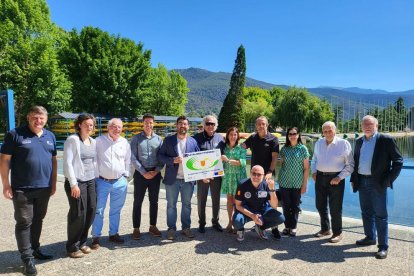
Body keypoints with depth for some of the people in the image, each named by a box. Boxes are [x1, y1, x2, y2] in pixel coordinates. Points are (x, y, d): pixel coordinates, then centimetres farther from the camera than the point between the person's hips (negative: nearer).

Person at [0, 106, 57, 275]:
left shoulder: (50, 136, 9)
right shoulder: (15, 134, -6)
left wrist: (53, 183, 11)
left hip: (44, 188, 5)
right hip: (22, 189, -5)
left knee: (38, 221, 16)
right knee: (24, 223, 2)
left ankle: (35, 249, 30)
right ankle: (27, 258, 11)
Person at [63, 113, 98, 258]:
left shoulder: (93, 142, 12)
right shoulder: (72, 140, -9)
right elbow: (67, 163, -13)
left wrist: (96, 179, 11)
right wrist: (73, 184, -17)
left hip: (91, 181, 6)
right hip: (76, 182, -6)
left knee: (91, 212, 8)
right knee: (78, 214, -1)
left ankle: (82, 242, 26)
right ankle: (72, 247, 17)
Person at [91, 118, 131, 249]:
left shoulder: (125, 143, 5)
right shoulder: (99, 141, -5)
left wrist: (125, 175, 9)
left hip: (120, 182, 3)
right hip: (102, 181, -3)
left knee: (116, 210, 14)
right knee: (98, 210, 4)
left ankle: (113, 234, 28)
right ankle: (96, 237, 16)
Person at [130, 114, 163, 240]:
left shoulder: (158, 139, 5)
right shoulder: (136, 138, 0)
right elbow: (133, 158, -6)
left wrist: (156, 171, -10)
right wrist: (144, 172, -12)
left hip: (155, 173, 2)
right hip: (140, 173, -2)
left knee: (154, 201, 10)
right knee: (138, 202, 3)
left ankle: (153, 226, 23)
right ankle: (136, 228, 14)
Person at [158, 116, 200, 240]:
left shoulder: (193, 141, 6)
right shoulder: (168, 140, 2)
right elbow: (160, 155, -2)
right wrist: (173, 160, -17)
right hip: (172, 179, -1)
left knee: (187, 204, 12)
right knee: (171, 205, 7)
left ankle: (186, 228, 25)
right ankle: (171, 229, 20)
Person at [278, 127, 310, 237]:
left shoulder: (303, 149, -4)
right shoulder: (284, 149, 2)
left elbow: (306, 168, -3)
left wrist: (304, 184, -5)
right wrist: (281, 177, 4)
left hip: (297, 183, -2)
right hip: (284, 182, 2)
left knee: (295, 205, 8)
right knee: (286, 205, 7)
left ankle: (293, 227, 22)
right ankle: (287, 226, 22)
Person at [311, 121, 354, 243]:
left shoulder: (343, 144, -8)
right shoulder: (318, 143, 8)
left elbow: (350, 165, -7)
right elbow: (314, 159, 19)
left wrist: (339, 177, -14)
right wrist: (314, 171, 4)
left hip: (335, 179, -5)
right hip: (320, 177, 5)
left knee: (335, 208, 2)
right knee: (320, 205, 15)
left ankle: (337, 233, 20)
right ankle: (325, 229, 34)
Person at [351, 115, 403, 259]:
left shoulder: (386, 140, -6)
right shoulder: (359, 141, 11)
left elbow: (398, 161, -6)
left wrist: (389, 180, -11)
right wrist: (353, 179, 10)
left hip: (377, 183, -5)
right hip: (362, 182, 6)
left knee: (380, 215, 0)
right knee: (366, 212, 16)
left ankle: (383, 246, 9)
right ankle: (370, 237, 32)